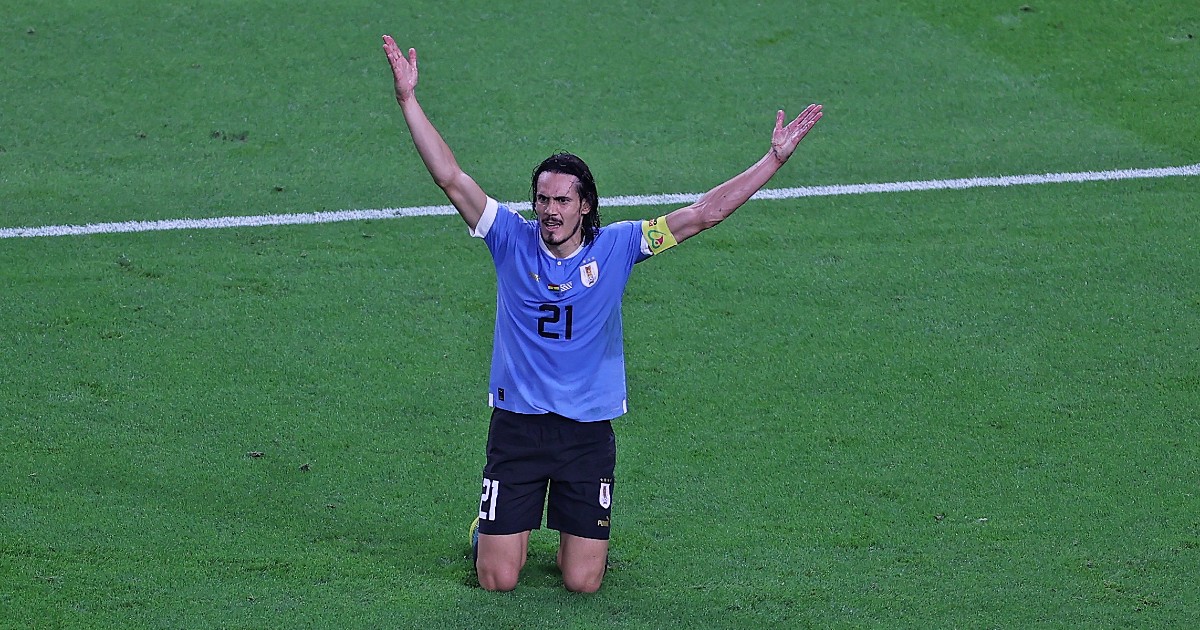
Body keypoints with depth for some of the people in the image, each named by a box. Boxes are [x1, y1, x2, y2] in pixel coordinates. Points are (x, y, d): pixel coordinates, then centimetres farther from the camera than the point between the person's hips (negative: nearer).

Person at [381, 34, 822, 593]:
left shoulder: (616, 246, -2)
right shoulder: (512, 240, -4)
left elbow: (704, 213, -3)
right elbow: (451, 178, -9)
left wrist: (776, 158, -8)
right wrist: (408, 100, -17)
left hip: (588, 430, 0)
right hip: (517, 423, 0)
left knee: (582, 582, -1)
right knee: (497, 579, -2)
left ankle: (585, 539, 35)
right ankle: (490, 528, 34)